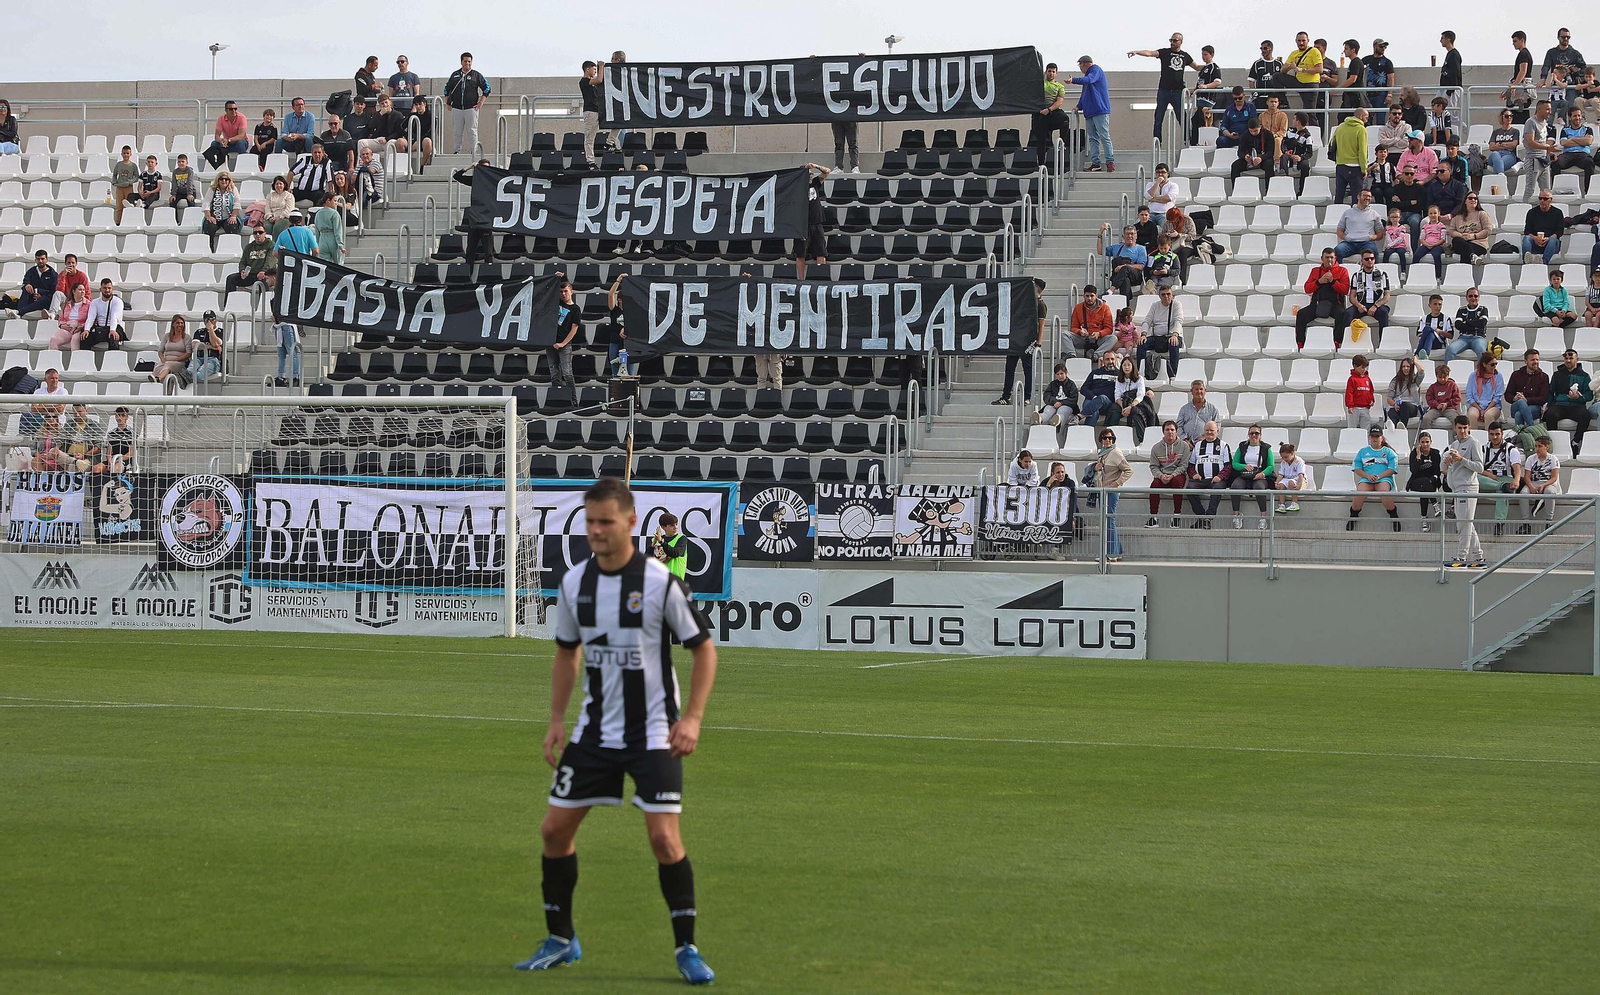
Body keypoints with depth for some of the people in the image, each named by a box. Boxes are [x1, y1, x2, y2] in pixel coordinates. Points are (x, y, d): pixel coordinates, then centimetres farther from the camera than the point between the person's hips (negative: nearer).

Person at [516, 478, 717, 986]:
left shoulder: (660, 581, -13)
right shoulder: (574, 583, 1)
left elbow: (704, 649, -6)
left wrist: (692, 718, -14)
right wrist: (557, 720, 7)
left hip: (652, 734, -5)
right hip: (594, 730, 5)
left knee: (664, 837, -15)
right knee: (556, 829, 4)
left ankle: (686, 948, 0)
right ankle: (560, 940, 21)